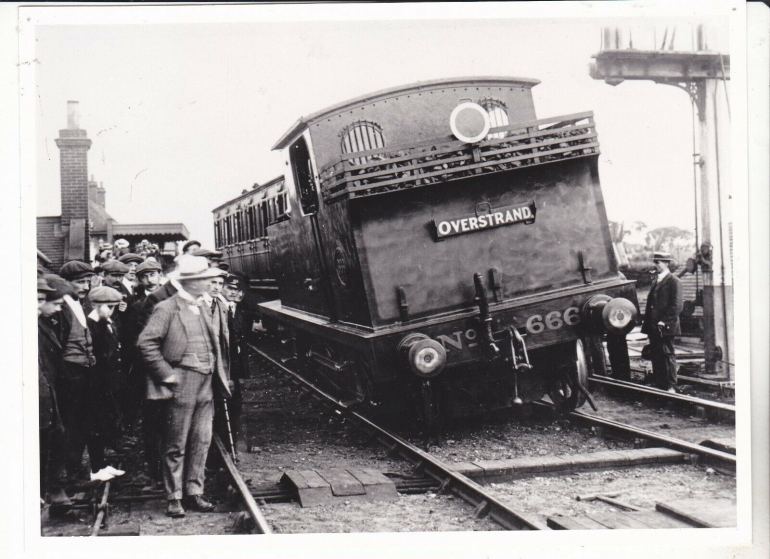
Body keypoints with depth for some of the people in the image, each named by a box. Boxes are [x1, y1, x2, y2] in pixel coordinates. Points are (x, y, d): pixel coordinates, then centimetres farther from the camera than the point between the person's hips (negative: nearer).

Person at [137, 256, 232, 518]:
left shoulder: (203, 307, 15)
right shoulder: (167, 309, -9)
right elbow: (146, 342, -15)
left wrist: (218, 373, 14)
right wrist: (166, 374, -15)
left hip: (206, 384, 7)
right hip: (183, 385, -7)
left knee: (202, 441, 9)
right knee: (177, 445, 0)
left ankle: (194, 492, 19)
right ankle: (174, 498, 7)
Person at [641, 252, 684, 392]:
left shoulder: (674, 281, -7)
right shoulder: (655, 281, 18)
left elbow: (677, 306, -13)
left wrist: (664, 321, -16)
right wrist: (647, 324, 12)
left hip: (665, 327, -8)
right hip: (653, 327, 8)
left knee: (667, 355, -2)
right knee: (655, 356, 9)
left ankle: (670, 387, 3)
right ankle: (659, 385, 15)